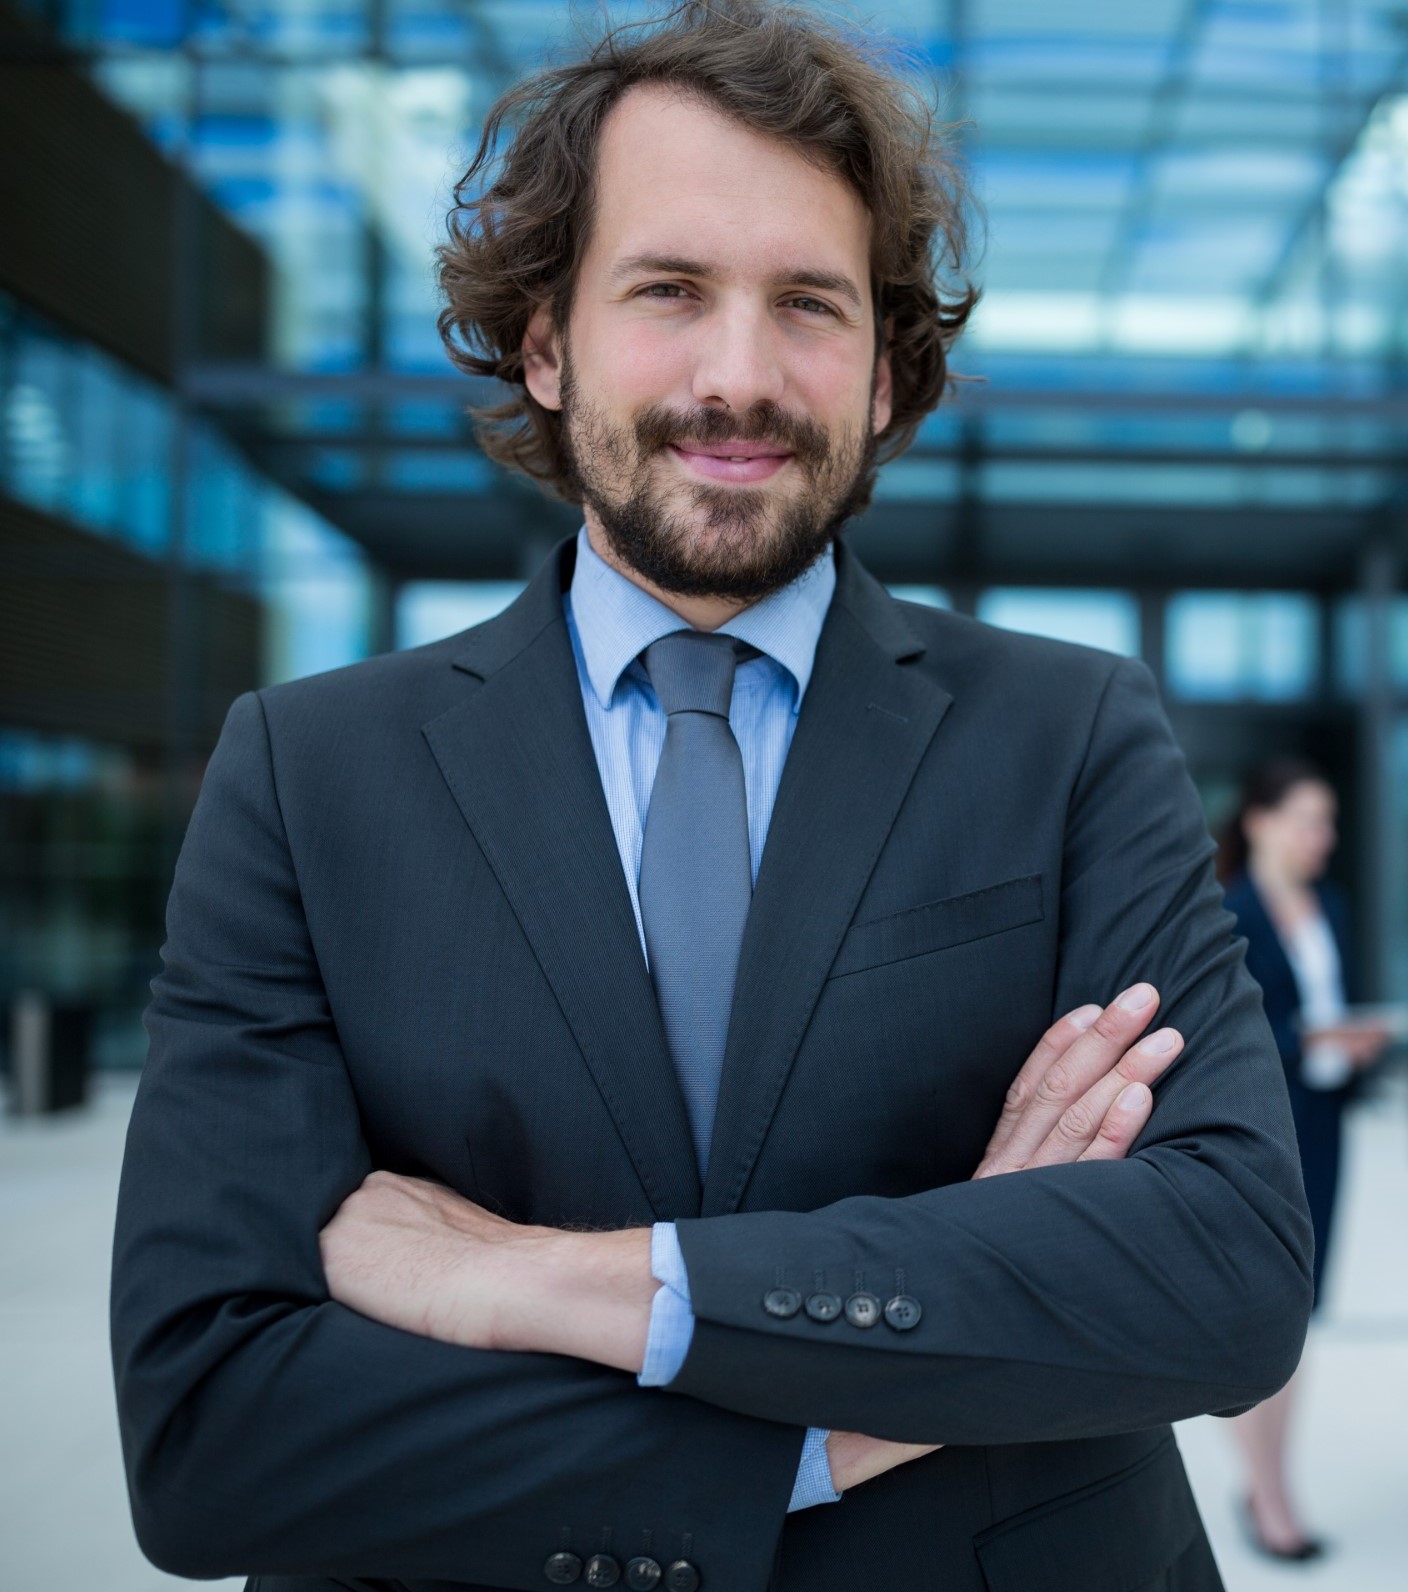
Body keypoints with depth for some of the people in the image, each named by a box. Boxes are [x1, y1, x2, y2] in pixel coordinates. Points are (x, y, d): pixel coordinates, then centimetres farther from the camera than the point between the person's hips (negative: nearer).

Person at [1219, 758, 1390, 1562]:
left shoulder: (1332, 908, 12)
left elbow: (1333, 1011, 17)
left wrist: (1358, 1044, -3)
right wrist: (1309, 1040, -23)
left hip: (1316, 1129, 7)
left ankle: (1265, 1481, 18)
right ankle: (1270, 1500, 3)